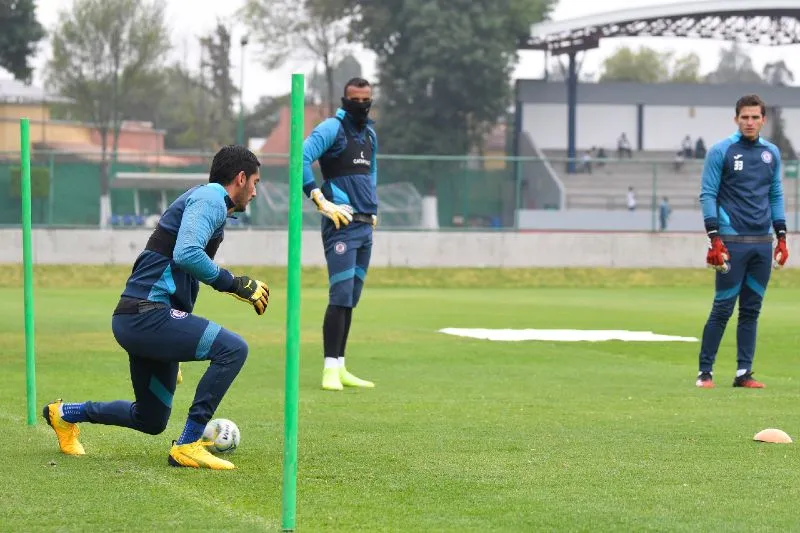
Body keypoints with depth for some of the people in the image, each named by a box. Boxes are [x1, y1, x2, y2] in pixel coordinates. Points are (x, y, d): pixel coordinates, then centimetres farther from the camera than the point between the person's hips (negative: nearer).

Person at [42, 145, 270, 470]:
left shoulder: (205, 200, 23)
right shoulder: (211, 198, -8)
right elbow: (186, 255, -25)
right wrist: (234, 284, -17)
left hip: (139, 318, 10)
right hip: (148, 315, -10)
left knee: (151, 421, 19)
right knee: (233, 349, -22)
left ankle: (65, 413, 36)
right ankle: (188, 446, -18)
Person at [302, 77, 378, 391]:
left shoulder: (369, 133, 18)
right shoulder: (332, 128, -7)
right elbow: (301, 159, -19)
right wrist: (321, 201, -22)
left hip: (365, 225, 8)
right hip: (341, 224, -8)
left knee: (351, 299, 9)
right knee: (341, 295, -13)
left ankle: (339, 369, 12)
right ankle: (330, 369, -12)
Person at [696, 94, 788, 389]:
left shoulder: (772, 153, 12)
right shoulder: (721, 151, -3)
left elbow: (776, 196, 18)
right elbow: (707, 195, -5)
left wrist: (781, 237, 10)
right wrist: (715, 239, -13)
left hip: (762, 243, 5)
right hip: (732, 242, -5)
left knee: (752, 310, 6)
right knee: (722, 308, -5)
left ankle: (744, 372, 10)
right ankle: (705, 372, 1)